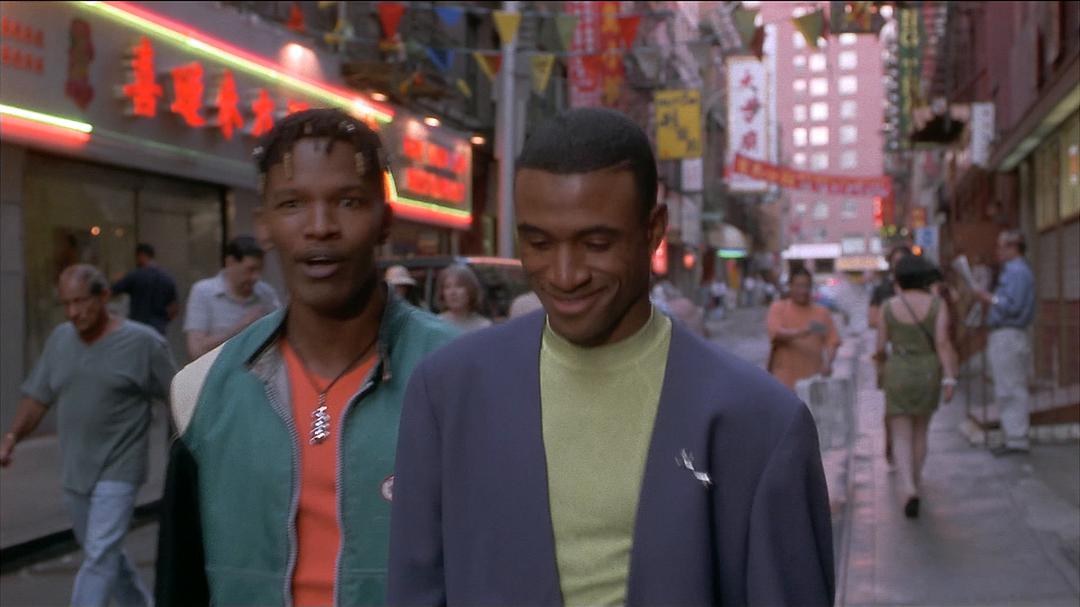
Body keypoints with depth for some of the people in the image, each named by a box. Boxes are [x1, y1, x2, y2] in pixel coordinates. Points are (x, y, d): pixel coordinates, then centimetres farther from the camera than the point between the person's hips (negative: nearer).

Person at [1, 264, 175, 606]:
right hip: (74, 469, 6)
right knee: (104, 552, 18)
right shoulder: (60, 339, 5)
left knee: (100, 556, -12)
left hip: (118, 471, -6)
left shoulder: (142, 342, -11)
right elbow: (38, 397, 9)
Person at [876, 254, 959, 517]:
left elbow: (881, 347, 1)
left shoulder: (889, 306, -5)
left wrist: (882, 356, 24)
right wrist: (950, 379, -16)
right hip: (928, 375, 1)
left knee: (901, 438, 1)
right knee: (920, 431, 22)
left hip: (898, 376, -1)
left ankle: (909, 490, -20)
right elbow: (943, 342, -15)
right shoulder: (937, 304, -6)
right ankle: (915, 483, 32)